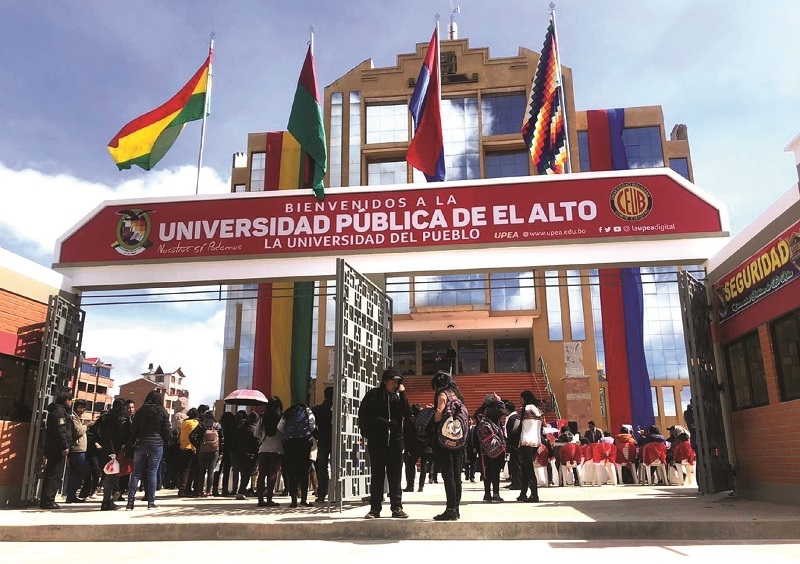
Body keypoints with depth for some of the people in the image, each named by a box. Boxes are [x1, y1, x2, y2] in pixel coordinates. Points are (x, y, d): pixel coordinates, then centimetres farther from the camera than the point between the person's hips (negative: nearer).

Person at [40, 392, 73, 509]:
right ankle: (48, 501, -7)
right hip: (58, 449, -10)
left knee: (51, 475, 13)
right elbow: (61, 431, -21)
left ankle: (45, 501, 17)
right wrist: (65, 447, -21)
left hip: (52, 448, 10)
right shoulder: (60, 411, -12)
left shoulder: (55, 410, 20)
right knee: (55, 475, -8)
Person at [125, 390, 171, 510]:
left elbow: (133, 430, 5)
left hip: (140, 444, 2)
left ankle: (130, 502, 6)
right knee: (152, 473, 1)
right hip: (156, 445, -2)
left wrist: (130, 445, 10)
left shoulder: (140, 412, 4)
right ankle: (151, 502, 0)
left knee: (136, 473, 7)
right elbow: (167, 430, -2)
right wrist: (166, 442, 12)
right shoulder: (162, 412, -2)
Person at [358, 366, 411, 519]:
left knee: (395, 475, 6)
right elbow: (363, 415, -1)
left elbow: (408, 413, -3)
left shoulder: (398, 396, 8)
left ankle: (397, 508, 12)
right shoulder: (373, 395, 0)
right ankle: (375, 508, 11)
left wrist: (402, 394, -9)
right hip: (377, 440, -2)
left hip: (395, 439, 2)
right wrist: (367, 433, -9)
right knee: (377, 475, 5)